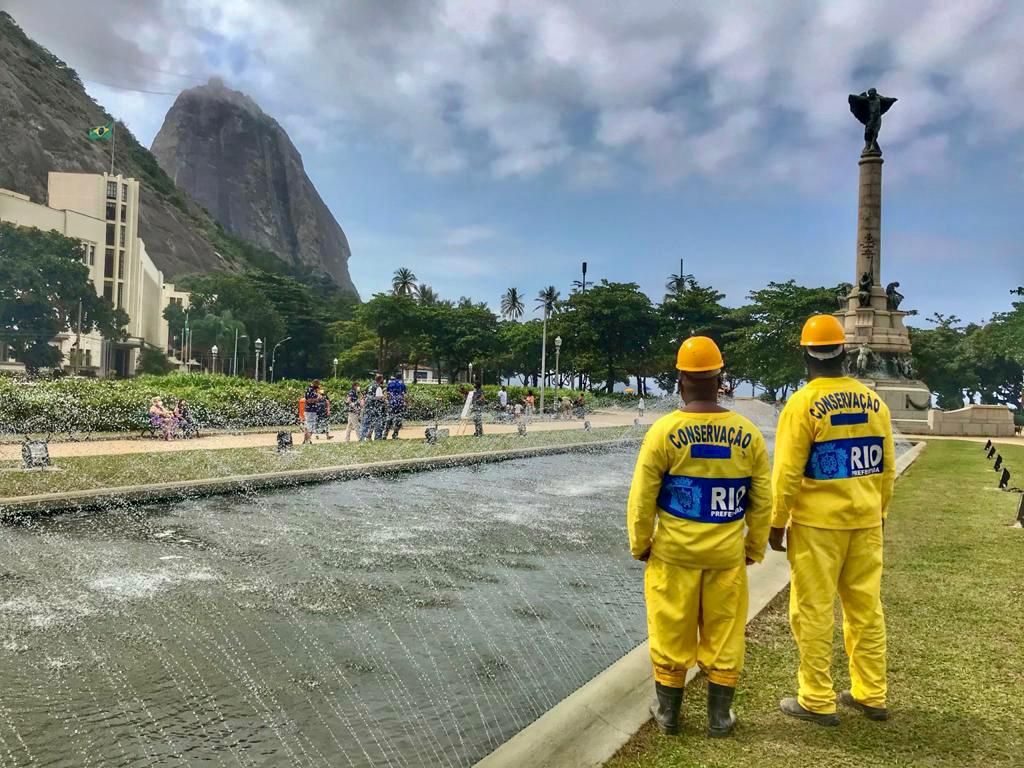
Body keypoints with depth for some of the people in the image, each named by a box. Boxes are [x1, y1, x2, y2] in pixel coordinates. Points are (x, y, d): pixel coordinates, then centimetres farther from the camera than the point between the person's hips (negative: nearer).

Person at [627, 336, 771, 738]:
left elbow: (642, 499, -9)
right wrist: (755, 548, 15)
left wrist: (639, 545, 5)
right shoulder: (748, 433, -4)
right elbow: (762, 501, 2)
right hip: (728, 555, 2)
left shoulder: (664, 431, -12)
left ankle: (668, 712, 28)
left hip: (673, 553, -2)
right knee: (724, 635, 15)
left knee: (671, 633, 13)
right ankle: (719, 718, 27)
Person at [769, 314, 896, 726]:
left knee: (814, 611, 4)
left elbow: (787, 472, -14)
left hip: (818, 523, -6)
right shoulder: (873, 401, 4)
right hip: (866, 521, 6)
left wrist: (776, 523, -5)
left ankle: (817, 701, 13)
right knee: (865, 608, 15)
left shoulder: (803, 403, -13)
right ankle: (871, 695, 26)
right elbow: (886, 467, 10)